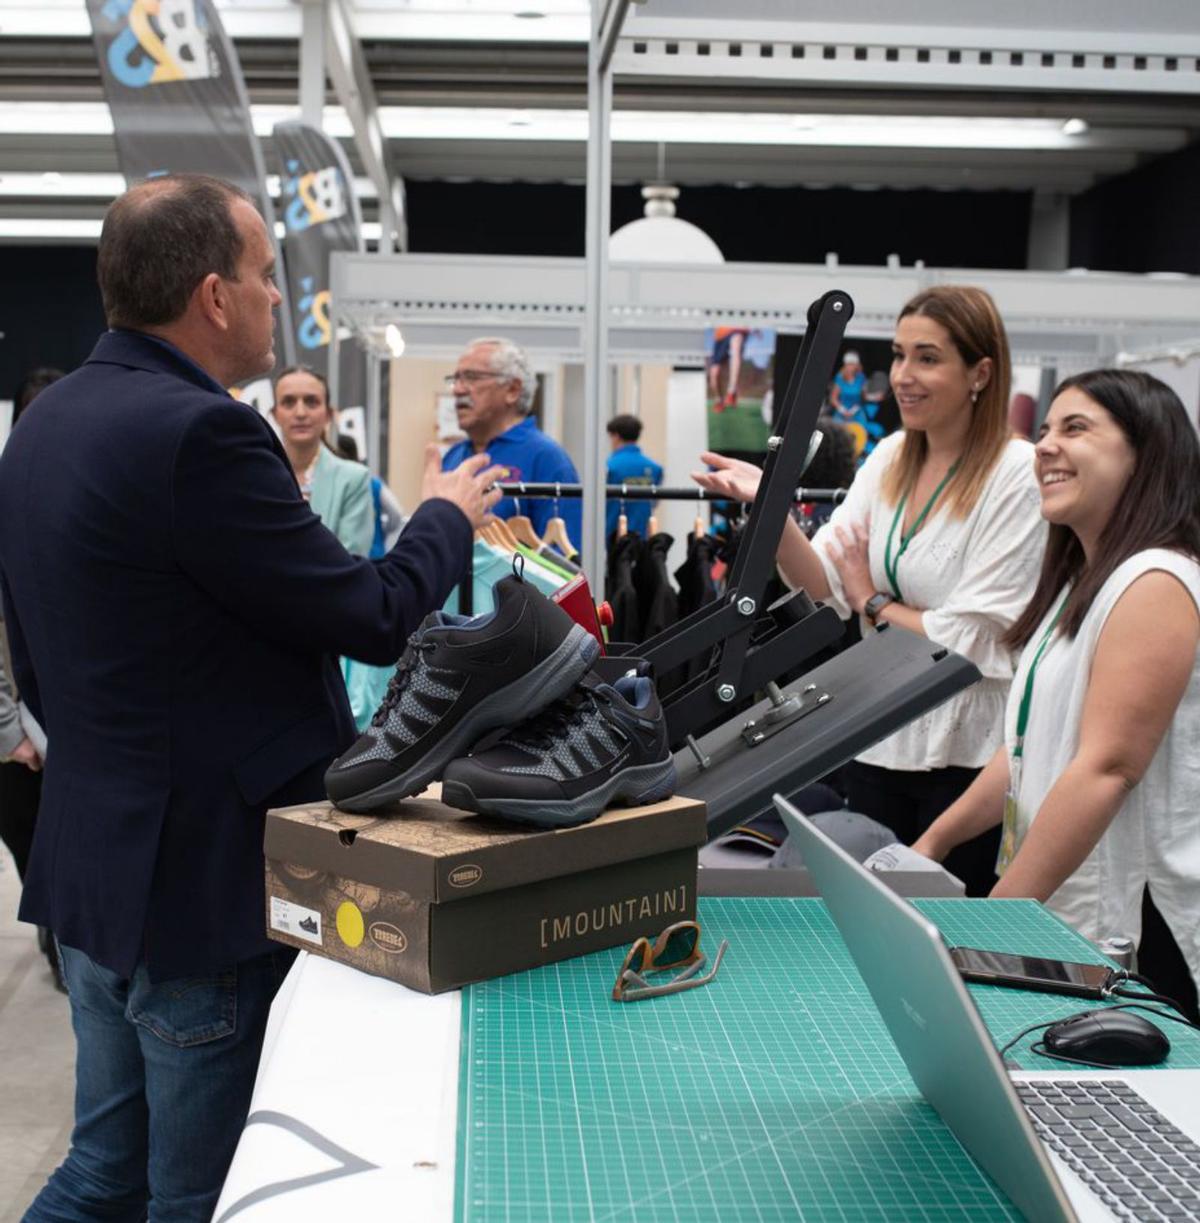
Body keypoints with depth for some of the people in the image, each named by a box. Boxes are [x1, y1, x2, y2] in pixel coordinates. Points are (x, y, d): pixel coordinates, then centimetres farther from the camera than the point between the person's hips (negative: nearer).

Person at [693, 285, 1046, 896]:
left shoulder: (1019, 474, -15)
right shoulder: (889, 457, 5)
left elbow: (976, 640, -17)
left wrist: (873, 603, -5)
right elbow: (822, 581, 0)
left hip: (966, 755, -6)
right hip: (881, 738, 6)